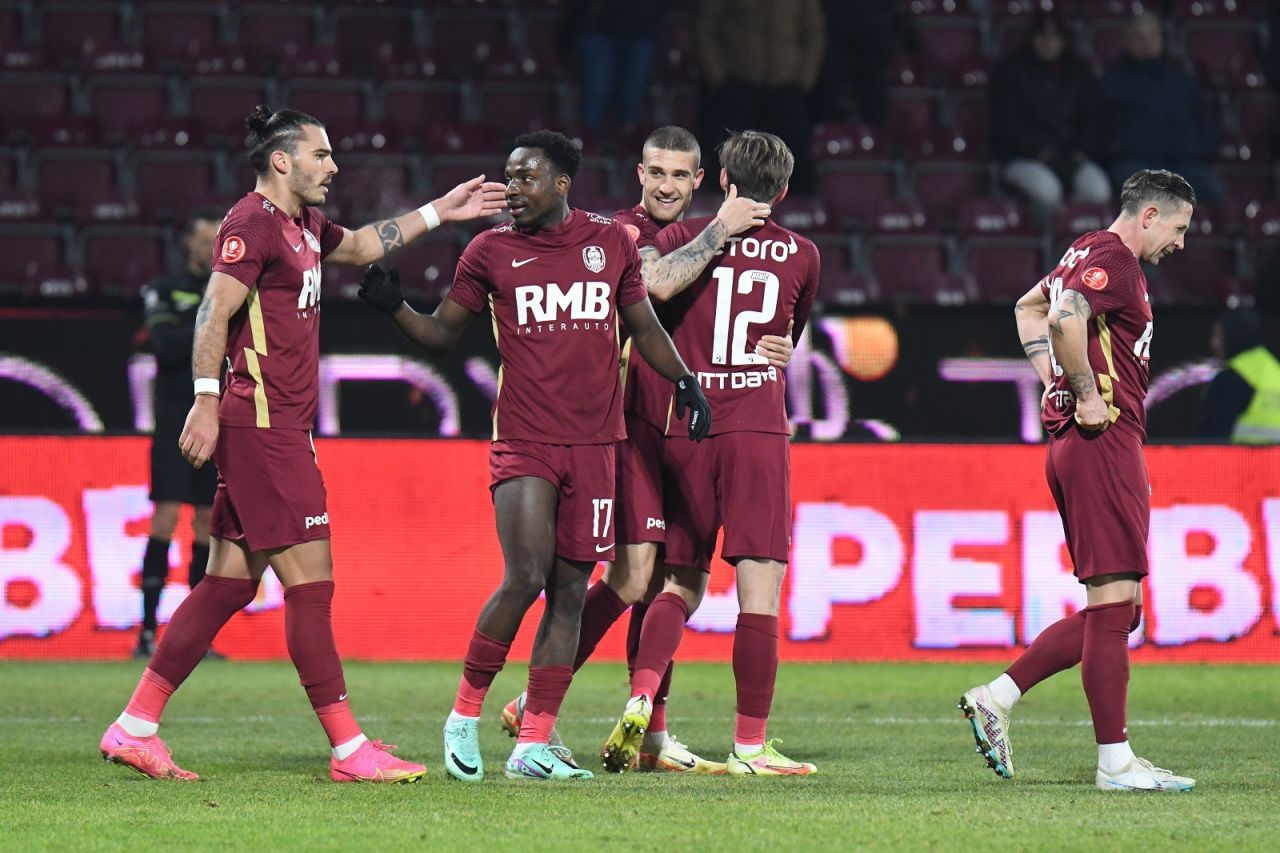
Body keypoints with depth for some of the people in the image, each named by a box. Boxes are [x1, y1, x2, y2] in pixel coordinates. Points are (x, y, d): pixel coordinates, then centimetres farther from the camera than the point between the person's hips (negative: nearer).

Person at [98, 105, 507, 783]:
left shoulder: (302, 224, 19)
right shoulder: (253, 222, -10)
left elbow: (363, 245, 38)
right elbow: (215, 311, -17)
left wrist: (439, 212, 38)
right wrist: (206, 400, -24)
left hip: (278, 429, 10)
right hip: (261, 423, -10)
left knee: (229, 583, 9)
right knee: (310, 581, -9)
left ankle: (134, 728, 10)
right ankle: (349, 750, -7)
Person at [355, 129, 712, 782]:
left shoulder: (611, 243, 9)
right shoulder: (490, 251, 4)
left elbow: (644, 326, 20)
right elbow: (442, 332, 10)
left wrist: (684, 381, 9)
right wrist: (393, 307, -8)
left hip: (593, 444, 3)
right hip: (523, 441, -3)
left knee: (569, 591, 2)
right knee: (525, 577, -16)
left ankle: (533, 746, 5)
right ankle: (464, 714, 2)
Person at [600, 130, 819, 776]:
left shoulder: (681, 238, 5)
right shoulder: (801, 256, 7)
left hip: (682, 430, 2)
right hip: (758, 430, -2)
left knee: (680, 584, 12)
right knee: (760, 588, -3)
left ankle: (640, 701, -11)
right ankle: (750, 744, -7)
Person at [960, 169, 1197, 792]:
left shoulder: (1088, 254, 19)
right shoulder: (1112, 258, -11)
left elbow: (1031, 307, 35)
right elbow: (1065, 319, -29)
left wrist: (1055, 380, 23)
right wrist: (1088, 394, -18)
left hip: (1077, 446, 10)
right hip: (1104, 443, -10)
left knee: (1113, 611, 12)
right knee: (1113, 603, -8)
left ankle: (996, 699, 12)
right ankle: (1115, 762, -8)